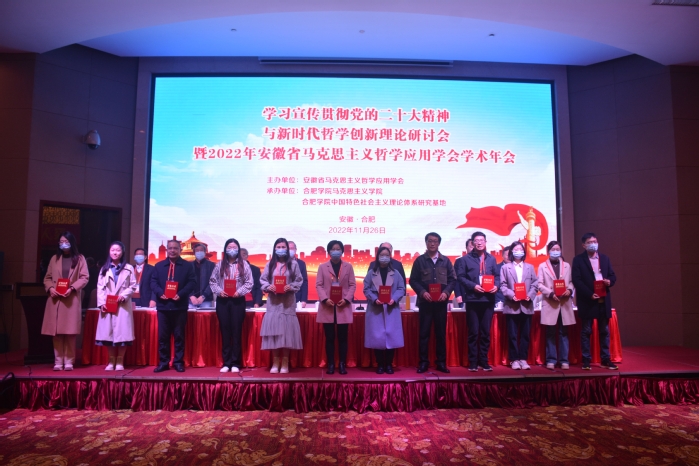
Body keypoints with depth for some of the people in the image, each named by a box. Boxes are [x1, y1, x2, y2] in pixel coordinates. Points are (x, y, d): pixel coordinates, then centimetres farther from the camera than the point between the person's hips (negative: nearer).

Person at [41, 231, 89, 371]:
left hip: (72, 299, -3)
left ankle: (69, 361, 2)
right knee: (56, 332, 1)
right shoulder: (54, 258, 14)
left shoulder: (79, 258, 6)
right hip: (55, 299, 3)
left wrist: (72, 288, -15)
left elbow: (85, 278, -1)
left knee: (70, 332, -3)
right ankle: (58, 362, 7)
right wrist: (50, 288, -8)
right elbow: (47, 278, 12)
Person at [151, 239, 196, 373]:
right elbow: (153, 282, 5)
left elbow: (192, 282, -4)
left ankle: (178, 362, 12)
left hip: (179, 306, -2)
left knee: (179, 335, 4)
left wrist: (181, 294, -18)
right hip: (163, 306, 2)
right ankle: (163, 362, 15)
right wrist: (160, 292, -14)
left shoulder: (188, 265, 4)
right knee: (162, 336, 6)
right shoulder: (159, 265, 12)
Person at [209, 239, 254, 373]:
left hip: (238, 300, -2)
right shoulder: (220, 265, 8)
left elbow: (249, 282, -1)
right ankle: (226, 363, 12)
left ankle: (236, 363, 8)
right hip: (222, 301, 2)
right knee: (225, 331, 5)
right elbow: (212, 281, 7)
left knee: (236, 331, 1)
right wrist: (219, 291, -10)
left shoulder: (244, 264, 2)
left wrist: (239, 292, -14)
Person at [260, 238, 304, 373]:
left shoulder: (293, 264, 1)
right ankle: (275, 362, 12)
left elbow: (299, 280, 1)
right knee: (273, 329, 1)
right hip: (273, 301, 2)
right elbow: (263, 280, 8)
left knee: (286, 329, -1)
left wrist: (291, 287, -16)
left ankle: (285, 362, 9)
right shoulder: (270, 264, 6)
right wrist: (268, 287, -11)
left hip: (288, 301, -2)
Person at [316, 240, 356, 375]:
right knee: (329, 338, 4)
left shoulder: (348, 266, 7)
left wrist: (346, 299, -12)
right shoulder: (322, 266, 6)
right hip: (327, 307, 0)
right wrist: (325, 299, -15)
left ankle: (342, 365, 13)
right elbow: (319, 285, 1)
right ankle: (330, 364, 13)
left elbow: (352, 285, 3)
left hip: (343, 307, 0)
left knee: (342, 338, 4)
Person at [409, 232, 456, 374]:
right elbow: (413, 280, 1)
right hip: (425, 302, -1)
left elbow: (452, 279, 6)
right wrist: (422, 292, -14)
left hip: (441, 302, 2)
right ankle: (423, 362, 10)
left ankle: (441, 362, 16)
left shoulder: (445, 260, 8)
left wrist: (446, 292, -10)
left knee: (441, 333, 7)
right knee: (424, 333, 2)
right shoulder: (419, 260, 4)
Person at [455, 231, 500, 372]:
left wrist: (496, 285, -9)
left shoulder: (491, 259, 13)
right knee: (473, 332, 1)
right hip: (473, 299, -3)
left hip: (488, 299, 3)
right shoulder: (465, 259, 2)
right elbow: (460, 276, -4)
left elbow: (497, 276, 11)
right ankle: (473, 362, 9)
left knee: (486, 332, 8)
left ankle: (484, 361, 17)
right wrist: (473, 286, -17)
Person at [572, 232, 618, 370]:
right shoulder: (578, 259, -3)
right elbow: (576, 280, -10)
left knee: (604, 331, 9)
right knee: (586, 331, 2)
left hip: (603, 300, 4)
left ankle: (606, 359, 18)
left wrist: (610, 281, -11)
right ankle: (586, 360, 8)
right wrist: (589, 294, -18)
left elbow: (612, 275, 13)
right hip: (587, 300, -4)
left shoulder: (605, 258, 12)